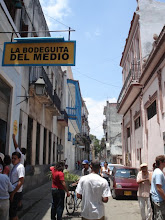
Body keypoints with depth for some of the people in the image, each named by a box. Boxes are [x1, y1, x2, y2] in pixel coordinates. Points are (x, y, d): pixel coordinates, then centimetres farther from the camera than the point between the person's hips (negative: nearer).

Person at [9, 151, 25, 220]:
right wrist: (12, 193, 13)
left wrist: (13, 193, -20)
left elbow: (21, 182, -23)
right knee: (13, 212, 17)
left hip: (16, 193, -9)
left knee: (12, 213, -1)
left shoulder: (20, 167, -17)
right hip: (13, 192, 9)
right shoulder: (14, 166, 12)